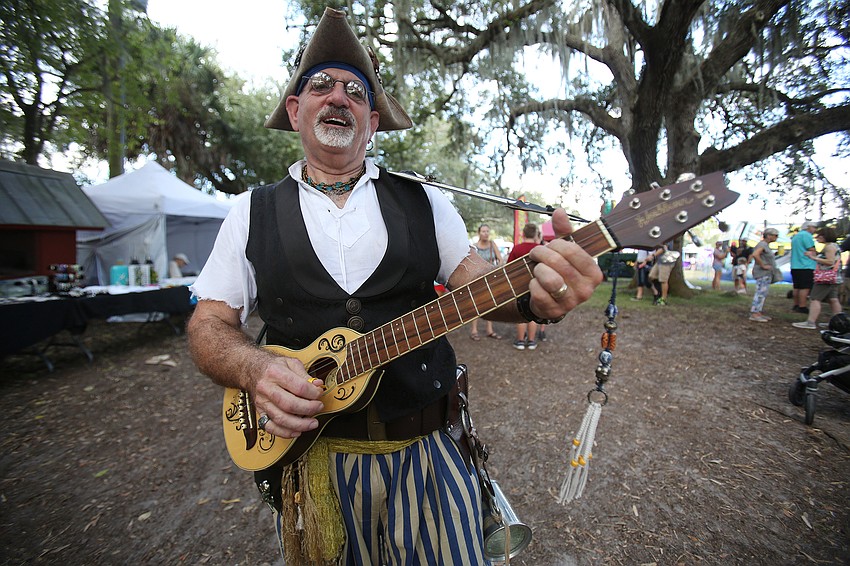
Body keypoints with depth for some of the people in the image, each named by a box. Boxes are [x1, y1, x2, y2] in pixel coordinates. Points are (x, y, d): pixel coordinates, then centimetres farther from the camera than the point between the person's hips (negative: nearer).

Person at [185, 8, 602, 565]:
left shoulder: (424, 202, 3)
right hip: (312, 452, 0)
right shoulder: (252, 212, 2)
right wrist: (255, 368, -19)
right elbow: (209, 324, 2)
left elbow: (472, 278, -4)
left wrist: (534, 294, -26)